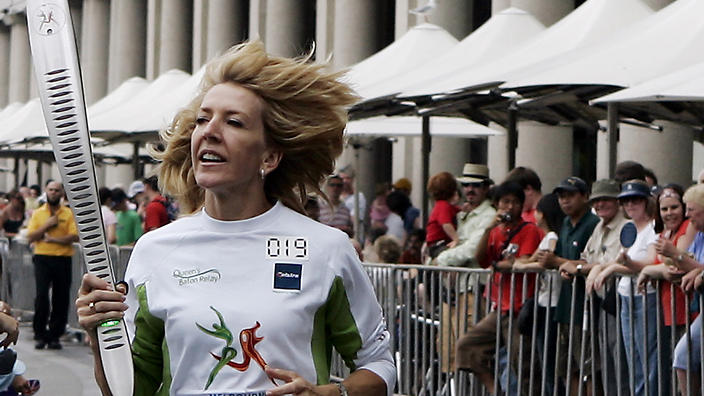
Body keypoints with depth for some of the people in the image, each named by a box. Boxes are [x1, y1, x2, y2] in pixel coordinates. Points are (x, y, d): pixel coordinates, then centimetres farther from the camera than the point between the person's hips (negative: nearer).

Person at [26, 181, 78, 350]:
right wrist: (47, 225, -9)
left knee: (61, 298, 2)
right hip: (42, 258, 0)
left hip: (63, 259, 0)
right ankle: (40, 335, -1)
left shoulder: (69, 214, 6)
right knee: (41, 295, -10)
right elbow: (31, 237, 1)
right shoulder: (38, 213, 10)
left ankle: (54, 336, 11)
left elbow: (75, 236, -5)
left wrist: (54, 239, -15)